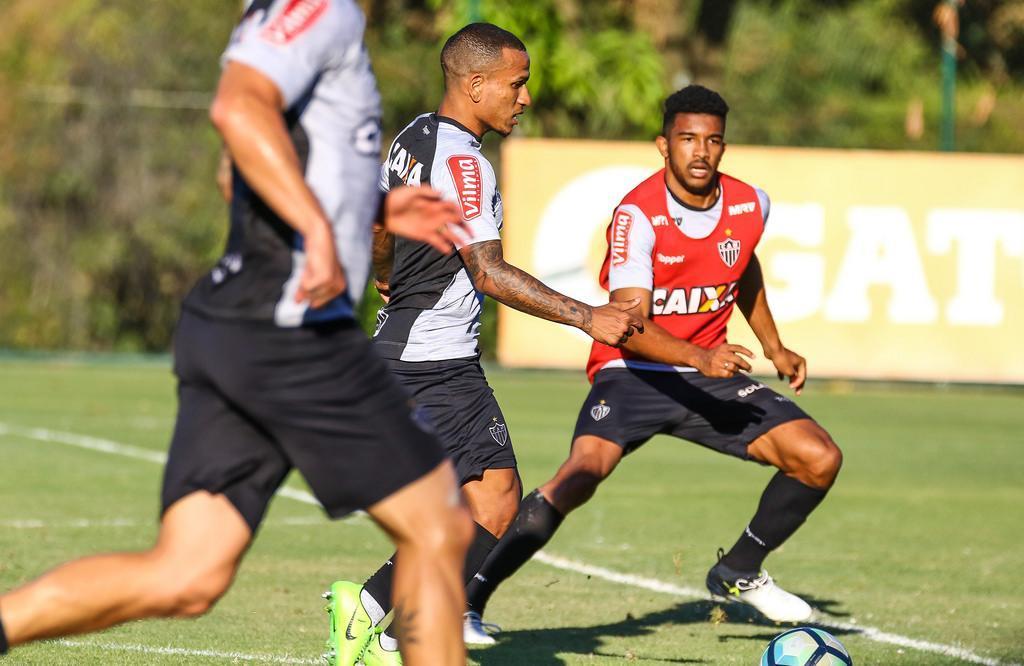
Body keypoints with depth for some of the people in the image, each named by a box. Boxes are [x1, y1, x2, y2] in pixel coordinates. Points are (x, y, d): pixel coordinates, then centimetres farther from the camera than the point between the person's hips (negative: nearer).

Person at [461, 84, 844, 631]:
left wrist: (774, 348, 21)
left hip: (709, 374, 6)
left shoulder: (749, 206, -3)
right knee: (584, 469, -32)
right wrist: (701, 358, -42)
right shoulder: (638, 214, -20)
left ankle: (738, 572, 17)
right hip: (633, 374, -6)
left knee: (819, 458, -6)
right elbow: (631, 326, -28)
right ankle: (468, 599, -27)